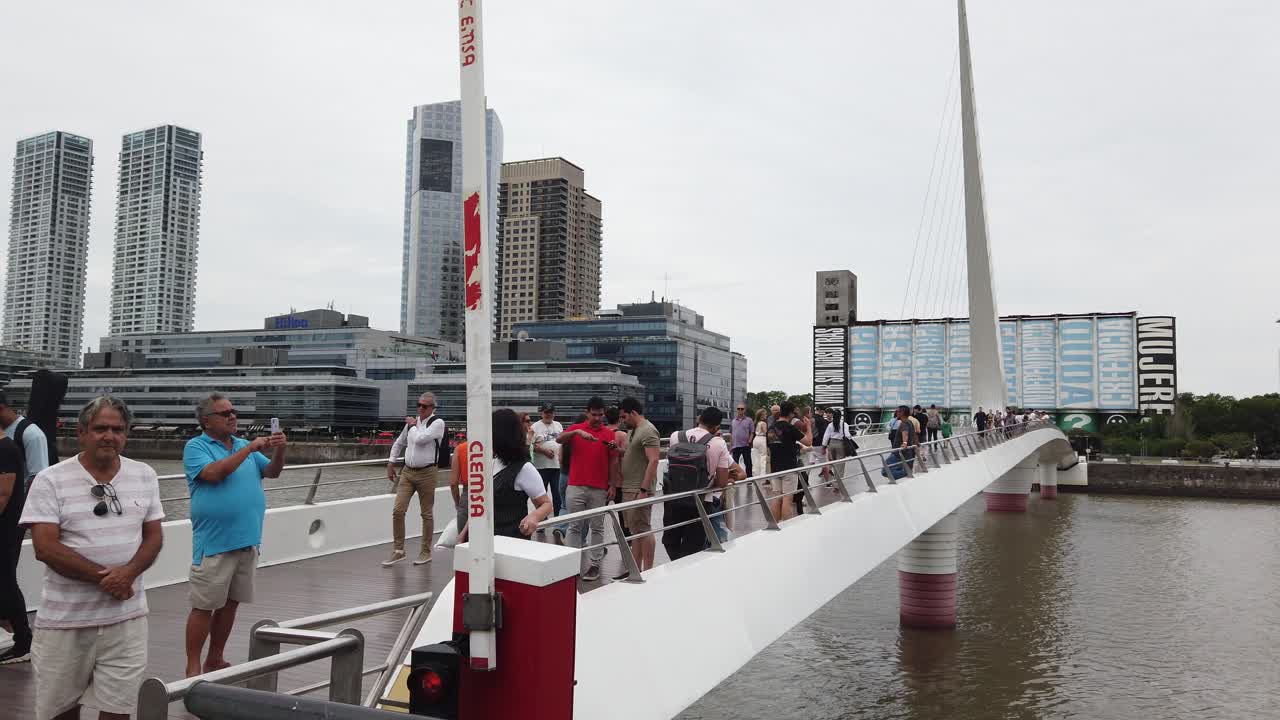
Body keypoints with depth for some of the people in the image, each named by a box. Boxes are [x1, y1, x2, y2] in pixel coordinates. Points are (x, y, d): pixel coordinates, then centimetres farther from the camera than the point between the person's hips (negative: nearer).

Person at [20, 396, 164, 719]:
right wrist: (104, 577, -17)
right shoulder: (50, 480, -6)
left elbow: (154, 536, 6)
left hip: (126, 617, 2)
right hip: (65, 619, -1)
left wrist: (129, 571, -14)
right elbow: (45, 548, -12)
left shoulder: (144, 476, 4)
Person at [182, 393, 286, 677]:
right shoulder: (195, 446, -4)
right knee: (204, 607, 0)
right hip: (214, 543, -6)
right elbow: (213, 473, -21)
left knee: (230, 603, 13)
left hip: (248, 541, 6)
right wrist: (249, 449, -19)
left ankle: (215, 660, 26)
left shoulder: (244, 444, 11)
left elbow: (272, 472, 8)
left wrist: (279, 451, -11)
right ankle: (193, 668, 10)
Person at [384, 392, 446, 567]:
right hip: (407, 472, 5)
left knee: (426, 514, 6)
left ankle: (425, 552, 19)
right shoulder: (412, 421, 9)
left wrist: (413, 425, -5)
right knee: (397, 510, -3)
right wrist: (391, 464, 19)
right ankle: (398, 550, 9)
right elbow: (398, 443, 23)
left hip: (426, 473, -5)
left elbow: (419, 439, -22)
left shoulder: (437, 422, -9)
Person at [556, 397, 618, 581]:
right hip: (576, 487, 0)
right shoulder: (576, 429, 5)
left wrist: (612, 486, -6)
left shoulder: (609, 434, 4)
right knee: (575, 527, 6)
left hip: (599, 488, 0)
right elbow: (559, 439, -14)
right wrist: (577, 432, -28)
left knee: (597, 528, 5)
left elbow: (613, 461, 5)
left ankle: (594, 565, 11)